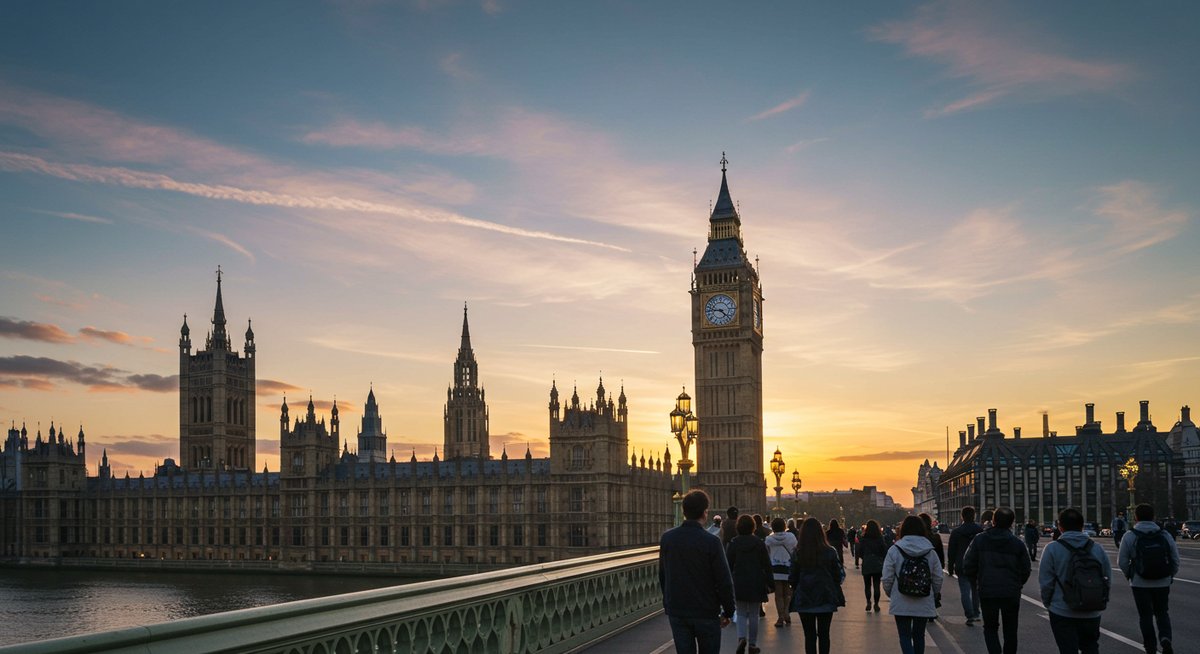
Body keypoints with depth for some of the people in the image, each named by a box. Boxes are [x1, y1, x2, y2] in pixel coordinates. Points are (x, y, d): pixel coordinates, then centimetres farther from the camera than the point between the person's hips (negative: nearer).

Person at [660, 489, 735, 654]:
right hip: (706, 613, -3)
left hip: (676, 611, 4)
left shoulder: (667, 538, 0)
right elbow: (724, 581, -13)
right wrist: (728, 612, -1)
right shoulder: (711, 542, -15)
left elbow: (662, 577, 9)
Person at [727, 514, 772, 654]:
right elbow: (767, 565, -2)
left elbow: (728, 565, -1)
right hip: (756, 584, 0)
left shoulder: (733, 543, -3)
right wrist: (769, 583, 4)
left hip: (738, 584, 0)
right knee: (754, 615, 9)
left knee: (741, 614, 10)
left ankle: (742, 638, -14)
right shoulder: (759, 543, -4)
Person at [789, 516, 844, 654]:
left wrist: (795, 590, 16)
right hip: (826, 599, 0)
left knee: (809, 635, 8)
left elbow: (792, 579, -4)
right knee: (824, 634, 12)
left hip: (804, 600, 0)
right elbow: (838, 575, 0)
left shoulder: (797, 554, -9)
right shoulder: (830, 552, -7)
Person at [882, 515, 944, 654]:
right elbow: (938, 578, 2)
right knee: (919, 635, 16)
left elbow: (887, 578, -7)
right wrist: (934, 594, 18)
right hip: (924, 604, 3)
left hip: (901, 603, -2)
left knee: (905, 636, 4)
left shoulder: (894, 551, -8)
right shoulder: (931, 552, -1)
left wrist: (890, 593, 12)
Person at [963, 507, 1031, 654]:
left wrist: (977, 582, 14)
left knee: (990, 627, 12)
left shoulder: (979, 540, -5)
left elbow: (968, 566, -4)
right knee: (1010, 630, 15)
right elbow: (1026, 570, 0)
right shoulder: (1018, 544, -6)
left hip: (987, 592, 0)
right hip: (1011, 593, 0)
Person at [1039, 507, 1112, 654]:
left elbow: (1045, 582, -9)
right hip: (1091, 614, 3)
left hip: (1062, 613, -3)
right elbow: (1108, 578, 6)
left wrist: (1048, 603, 7)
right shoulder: (1097, 548, 1)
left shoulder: (1052, 549, -10)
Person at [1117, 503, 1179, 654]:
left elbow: (1122, 561, -5)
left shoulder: (1130, 536, -7)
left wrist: (1130, 576, 12)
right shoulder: (1165, 535, -2)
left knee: (1145, 616, 11)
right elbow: (1175, 560, 2)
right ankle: (1165, 638, -6)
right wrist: (1170, 577, 16)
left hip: (1140, 583, -2)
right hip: (1162, 583, 2)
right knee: (1162, 613, 18)